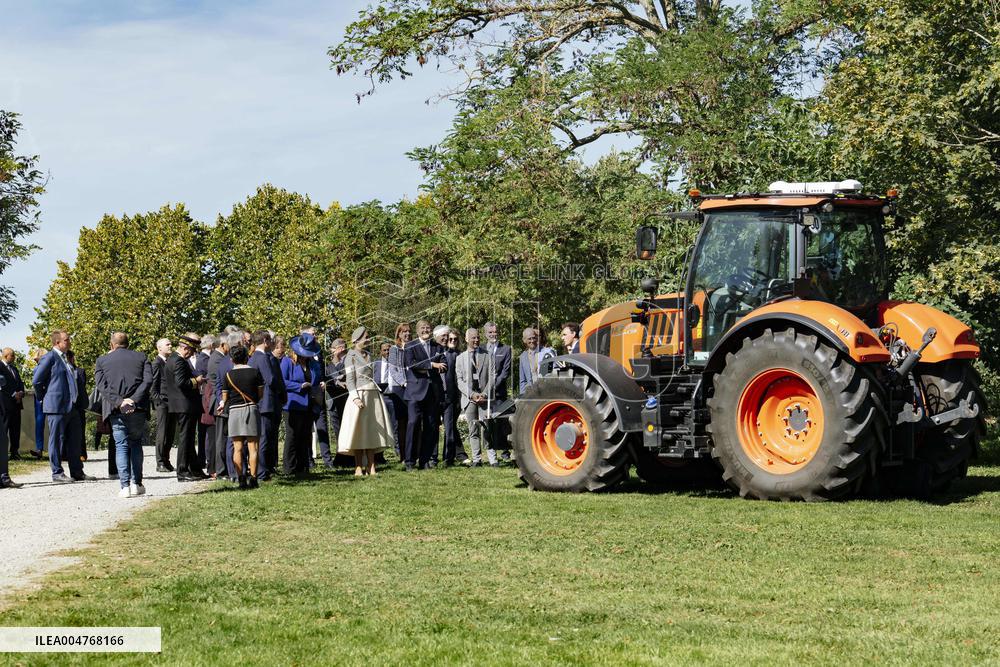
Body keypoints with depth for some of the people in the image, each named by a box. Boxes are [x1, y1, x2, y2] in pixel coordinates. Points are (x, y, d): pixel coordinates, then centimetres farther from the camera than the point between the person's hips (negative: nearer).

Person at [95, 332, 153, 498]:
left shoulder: (102, 360, 7)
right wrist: (134, 400, -11)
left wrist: (119, 402, -12)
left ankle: (125, 486, -5)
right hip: (138, 409, 1)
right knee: (136, 444, 15)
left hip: (117, 410, -1)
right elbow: (148, 380, -4)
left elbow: (101, 385, -5)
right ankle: (136, 484, 10)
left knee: (121, 446, 3)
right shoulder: (141, 357, 9)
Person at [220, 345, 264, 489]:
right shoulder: (255, 372, 0)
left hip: (234, 410, 0)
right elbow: (261, 394, 3)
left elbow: (225, 398, 3)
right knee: (252, 446, 2)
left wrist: (223, 404, 24)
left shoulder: (228, 375, 0)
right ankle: (253, 478, -3)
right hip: (251, 409, 0)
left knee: (237, 448, 3)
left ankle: (241, 479, -2)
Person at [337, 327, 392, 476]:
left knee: (372, 432, 3)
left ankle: (371, 466, 4)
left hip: (374, 396, 6)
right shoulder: (351, 356, -3)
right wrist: (356, 398, -19)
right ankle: (358, 467, -2)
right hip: (360, 396, -6)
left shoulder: (369, 355, 17)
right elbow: (350, 380, -8)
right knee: (359, 432, -4)